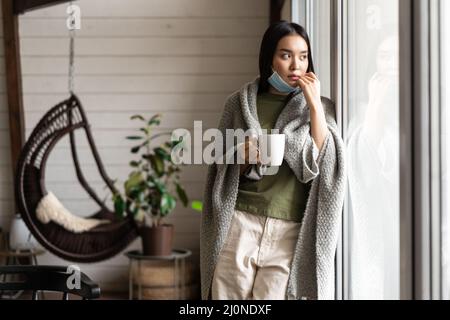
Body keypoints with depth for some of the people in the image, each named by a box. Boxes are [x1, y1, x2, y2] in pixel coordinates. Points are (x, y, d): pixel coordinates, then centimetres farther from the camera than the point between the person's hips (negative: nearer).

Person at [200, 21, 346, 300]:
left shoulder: (320, 108, 7)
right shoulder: (240, 103, 7)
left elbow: (323, 164, -8)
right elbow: (224, 169, 12)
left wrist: (314, 104, -10)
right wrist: (245, 159, -9)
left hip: (289, 232, 0)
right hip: (240, 225, 0)